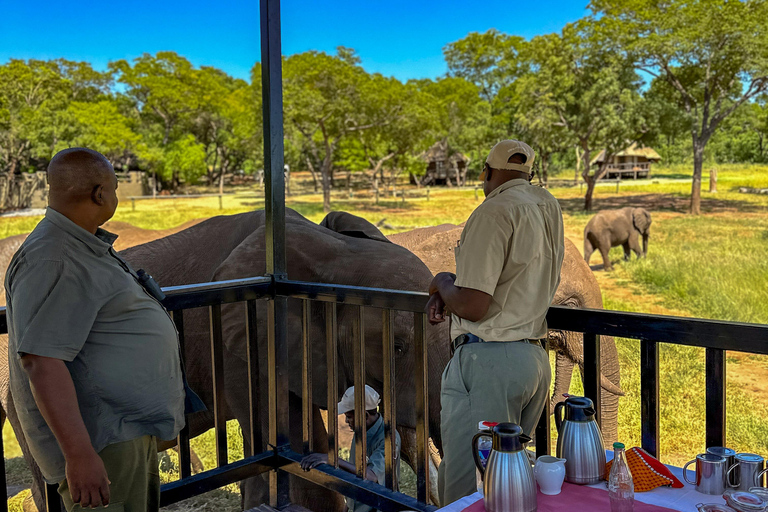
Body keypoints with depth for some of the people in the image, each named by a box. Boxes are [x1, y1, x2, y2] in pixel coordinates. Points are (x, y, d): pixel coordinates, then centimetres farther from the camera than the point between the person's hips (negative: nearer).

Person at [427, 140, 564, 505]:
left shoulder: (496, 211, -12)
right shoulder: (548, 206, 14)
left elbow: (472, 306, -18)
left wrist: (442, 284, 3)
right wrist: (450, 293, 11)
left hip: (489, 361, -9)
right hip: (535, 359, 9)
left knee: (466, 492, -4)